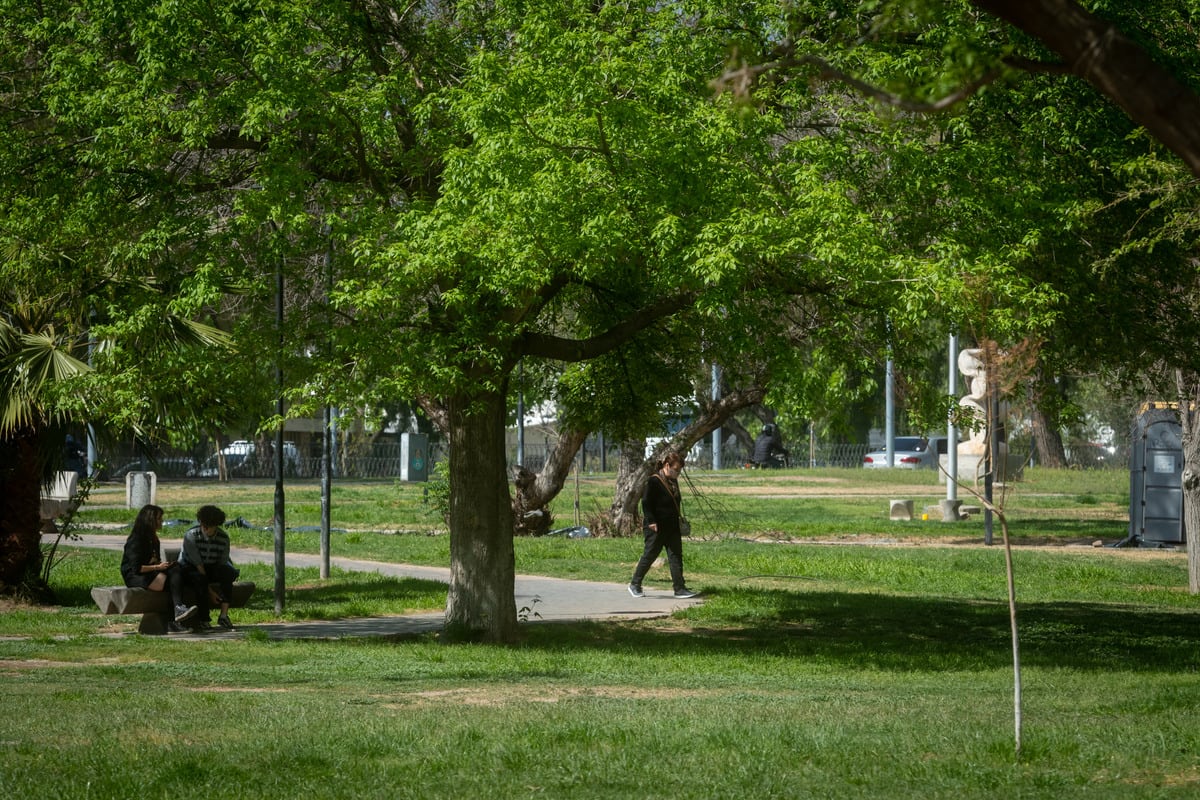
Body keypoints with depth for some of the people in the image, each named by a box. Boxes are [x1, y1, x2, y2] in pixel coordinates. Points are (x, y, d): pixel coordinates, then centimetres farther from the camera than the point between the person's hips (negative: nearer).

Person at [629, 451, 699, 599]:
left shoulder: (673, 482, 12)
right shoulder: (654, 482, -14)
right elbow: (646, 503, -16)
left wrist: (679, 518, 18)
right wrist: (651, 521, -22)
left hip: (672, 527, 8)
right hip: (656, 528, -8)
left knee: (676, 557, 3)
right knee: (649, 556, 1)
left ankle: (680, 589, 2)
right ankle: (635, 585, 16)